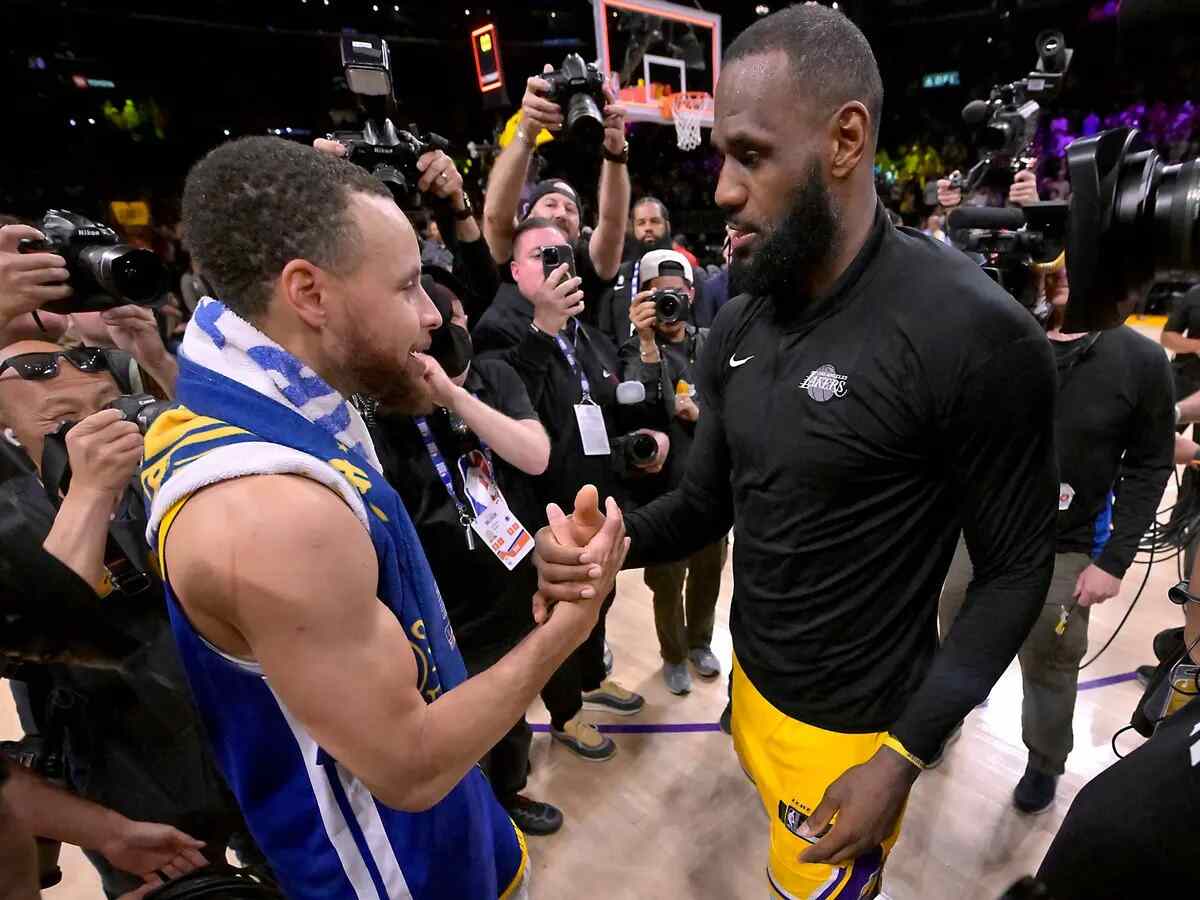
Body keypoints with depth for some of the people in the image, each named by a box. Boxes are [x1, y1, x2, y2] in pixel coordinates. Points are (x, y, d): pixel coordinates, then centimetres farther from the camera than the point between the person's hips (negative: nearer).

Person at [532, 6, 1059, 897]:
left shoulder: (976, 335, -25)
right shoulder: (738, 328, -5)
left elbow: (1016, 570, -17)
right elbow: (706, 501, 0)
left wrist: (904, 756, -19)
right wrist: (607, 543, -19)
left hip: (852, 725, -5)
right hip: (752, 678, 6)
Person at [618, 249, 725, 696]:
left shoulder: (711, 344, 0)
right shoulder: (635, 349, -7)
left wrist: (701, 414, -16)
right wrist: (648, 344, -31)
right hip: (664, 487, -3)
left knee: (708, 571, 19)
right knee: (667, 580, 12)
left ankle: (700, 642, 46)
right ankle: (674, 655, 38)